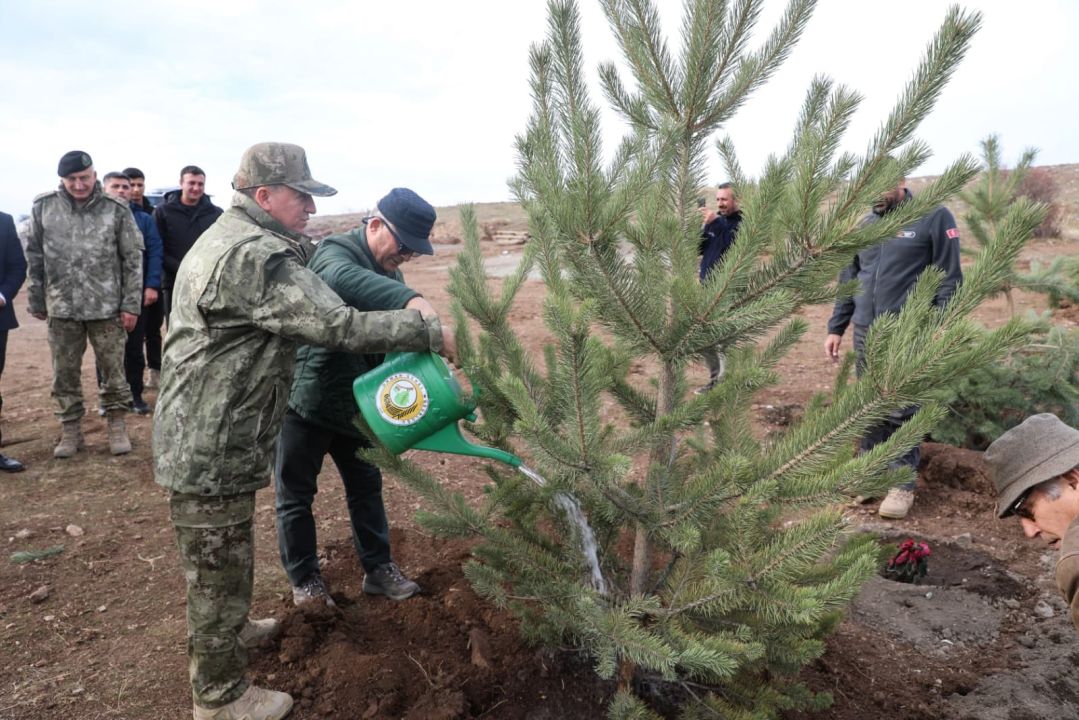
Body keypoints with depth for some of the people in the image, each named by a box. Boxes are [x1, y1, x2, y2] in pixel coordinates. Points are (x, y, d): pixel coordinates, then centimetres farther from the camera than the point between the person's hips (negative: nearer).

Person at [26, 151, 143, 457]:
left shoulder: (116, 209, -5)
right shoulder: (43, 207, 1)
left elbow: (133, 260, -2)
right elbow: (34, 257, 8)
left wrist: (131, 305, -5)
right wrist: (36, 301, 7)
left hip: (107, 307, -2)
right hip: (61, 308, 2)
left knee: (113, 370, 6)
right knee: (64, 374, 10)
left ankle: (117, 425, 21)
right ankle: (71, 430, 23)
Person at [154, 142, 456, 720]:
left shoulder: (228, 239, 12)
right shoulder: (254, 256, -24)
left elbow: (306, 317, 15)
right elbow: (336, 325, -28)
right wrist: (428, 332, -19)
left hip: (206, 438, 10)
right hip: (211, 449, -10)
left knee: (226, 556, 28)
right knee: (220, 567, 6)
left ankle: (230, 628, 51)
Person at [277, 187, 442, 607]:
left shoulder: (388, 272, 4)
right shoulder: (334, 253, -21)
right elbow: (345, 281, -47)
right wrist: (413, 302, -62)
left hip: (357, 403, 7)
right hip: (305, 400, -7)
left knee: (366, 487, 16)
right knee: (296, 495, 7)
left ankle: (378, 568, 31)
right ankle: (304, 580, 25)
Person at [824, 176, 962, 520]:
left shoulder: (933, 217, -4)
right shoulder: (865, 225, 13)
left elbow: (949, 279, -7)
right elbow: (848, 279, 16)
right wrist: (836, 328, 11)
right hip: (865, 334, 5)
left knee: (901, 412, -1)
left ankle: (903, 484, 11)